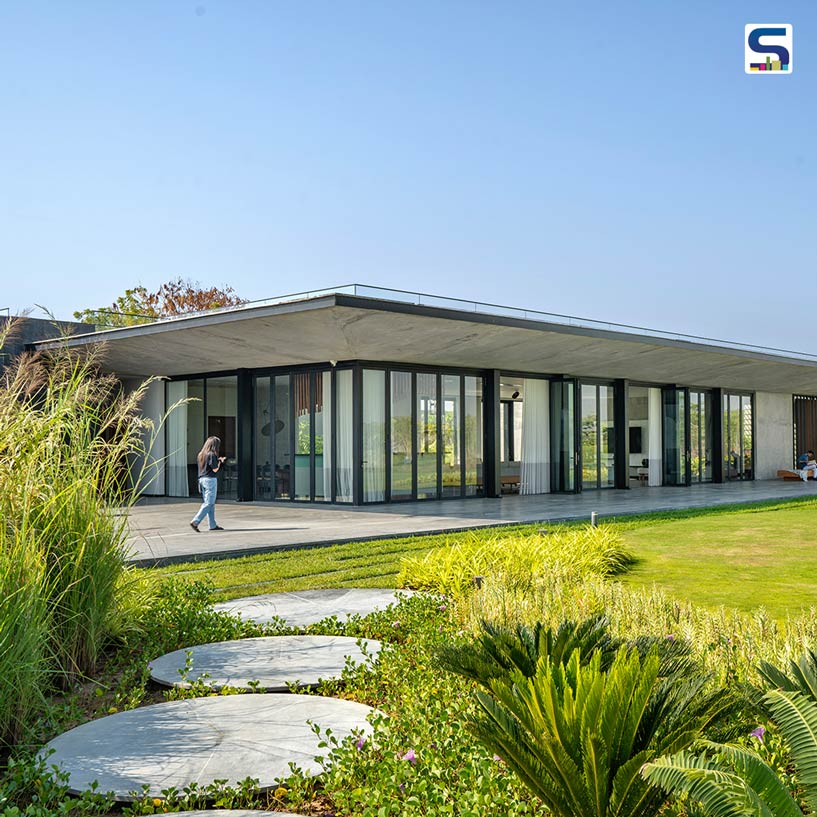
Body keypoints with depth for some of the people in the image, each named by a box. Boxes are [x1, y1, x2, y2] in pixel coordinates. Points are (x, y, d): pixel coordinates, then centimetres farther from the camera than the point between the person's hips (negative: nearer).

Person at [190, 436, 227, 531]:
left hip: (202, 480, 9)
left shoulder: (201, 454, 12)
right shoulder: (212, 454, -12)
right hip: (210, 480, -9)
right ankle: (195, 521, -13)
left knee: (209, 503, 13)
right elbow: (215, 469, -13)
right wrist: (220, 462, 5)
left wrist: (217, 460, 19)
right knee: (209, 503, -5)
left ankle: (213, 525, 15)